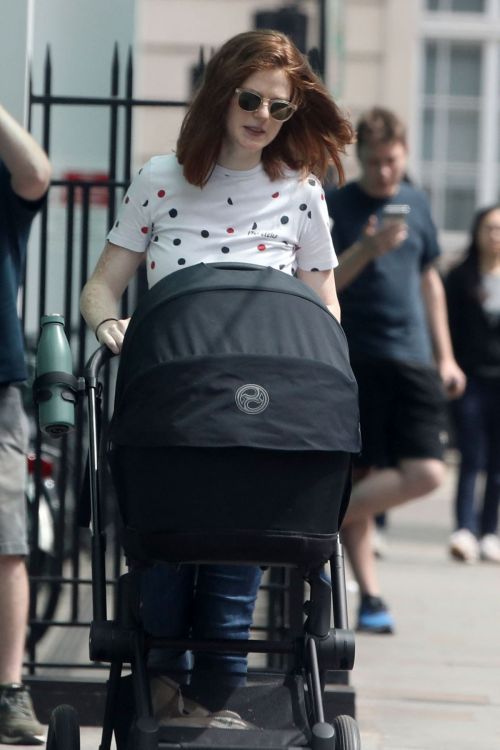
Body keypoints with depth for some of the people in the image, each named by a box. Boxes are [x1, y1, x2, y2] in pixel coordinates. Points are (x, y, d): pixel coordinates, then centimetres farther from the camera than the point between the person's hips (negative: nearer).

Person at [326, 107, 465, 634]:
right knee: (362, 475, -3)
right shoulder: (337, 207, -2)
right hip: (357, 358, -4)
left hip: (413, 357, 4)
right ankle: (369, 594, 6)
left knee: (426, 473, -10)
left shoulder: (415, 204, 12)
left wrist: (445, 354, 21)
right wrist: (367, 249, -24)